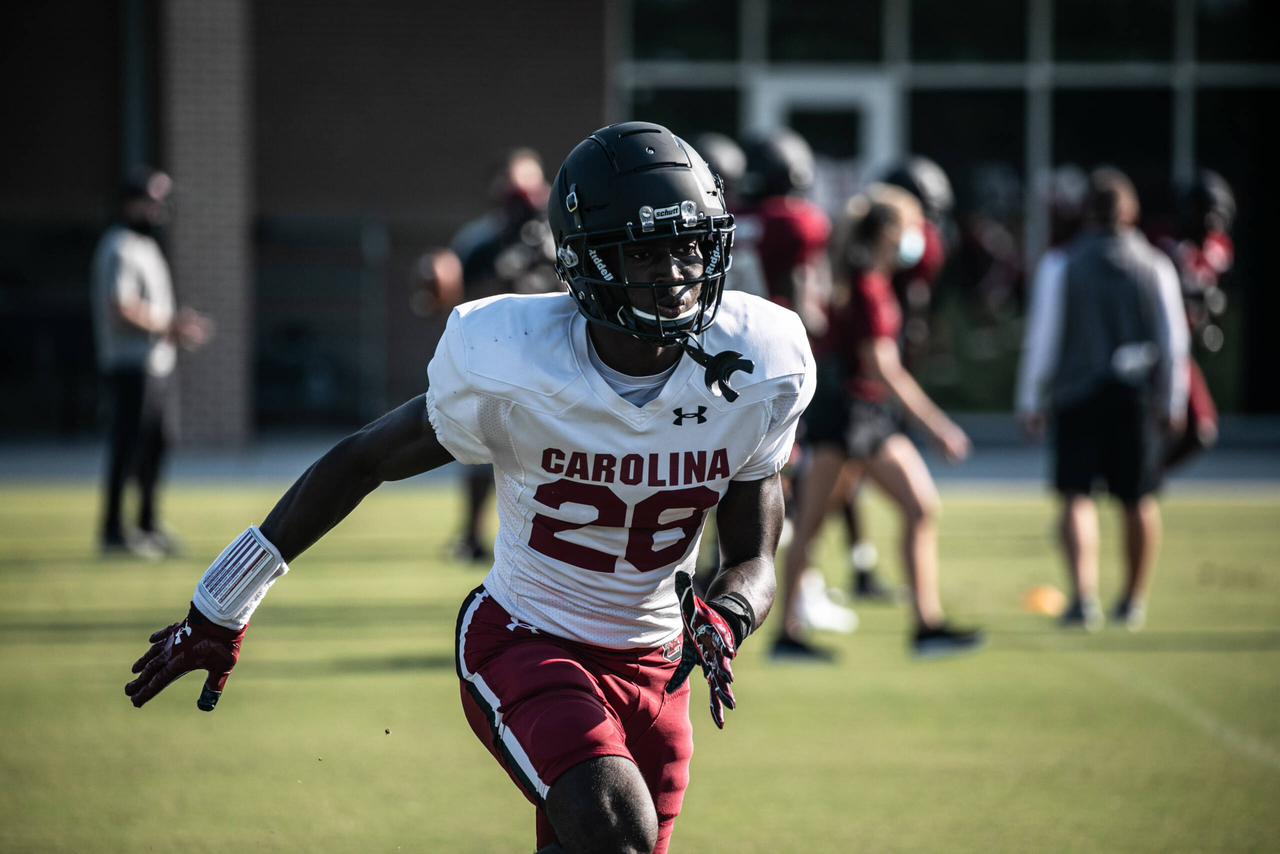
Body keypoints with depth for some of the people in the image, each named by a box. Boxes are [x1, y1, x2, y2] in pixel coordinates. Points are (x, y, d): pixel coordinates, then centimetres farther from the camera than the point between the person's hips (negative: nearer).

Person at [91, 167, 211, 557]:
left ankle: (149, 526, 21)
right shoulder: (120, 249, -13)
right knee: (128, 446, -9)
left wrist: (180, 324, 7)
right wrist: (170, 324, -17)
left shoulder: (147, 247, 19)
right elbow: (121, 307, -23)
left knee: (155, 445, 13)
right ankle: (113, 532, -7)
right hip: (131, 364, -10)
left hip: (158, 363, 10)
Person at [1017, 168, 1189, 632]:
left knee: (1077, 497, -2)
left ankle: (1084, 596, -20)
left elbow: (1043, 340, -2)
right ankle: (1134, 600, 21)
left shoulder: (1062, 267, -4)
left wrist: (1031, 402, 5)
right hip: (1135, 396, 2)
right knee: (1139, 501, 13)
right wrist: (1171, 402, 14)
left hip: (1076, 396, -2)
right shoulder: (1155, 266, 2)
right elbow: (1174, 341, 5)